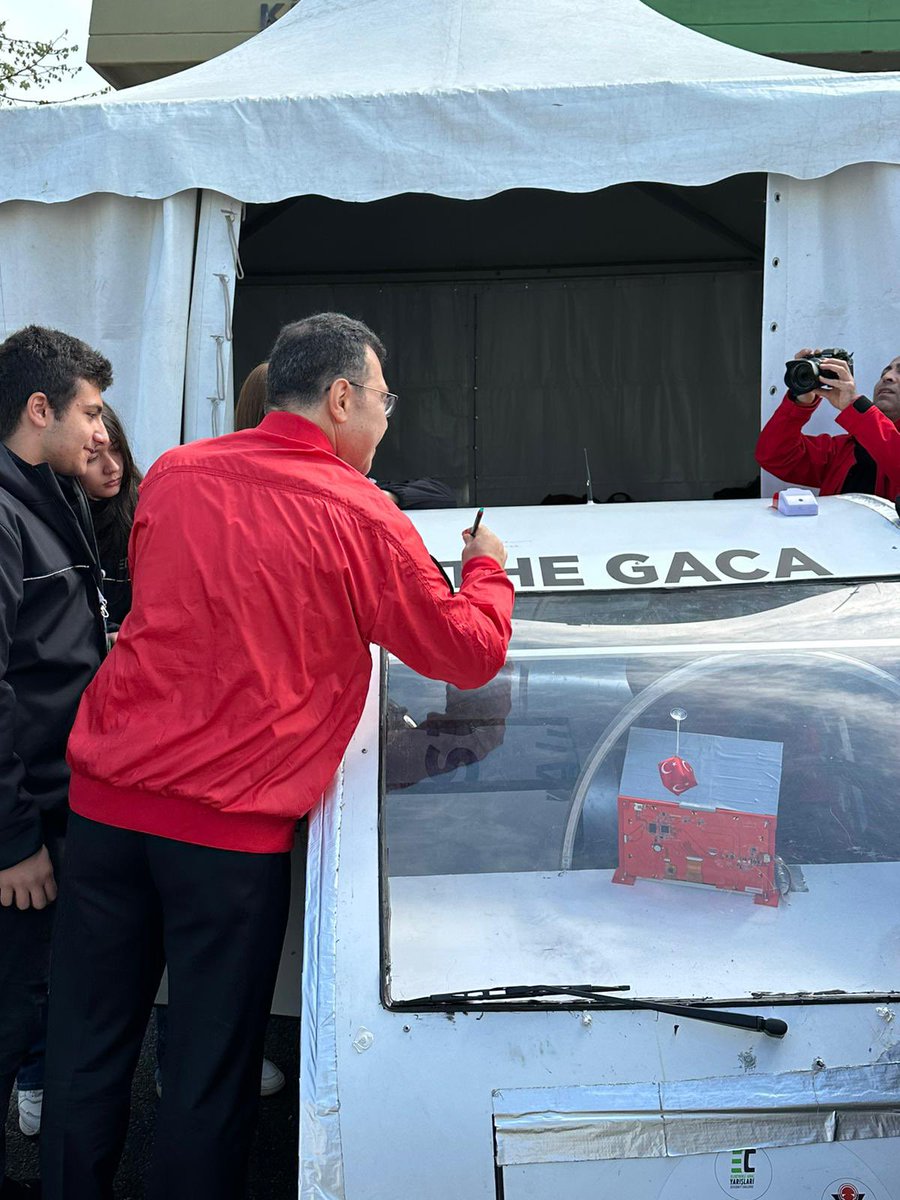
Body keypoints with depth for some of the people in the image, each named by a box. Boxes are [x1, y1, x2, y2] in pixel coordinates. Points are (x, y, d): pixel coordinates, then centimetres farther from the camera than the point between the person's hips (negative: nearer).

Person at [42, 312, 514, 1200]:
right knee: (210, 1068, 11)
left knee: (87, 1049, 16)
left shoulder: (172, 475, 6)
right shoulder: (360, 519, -8)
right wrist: (486, 569, 20)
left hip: (106, 794, 5)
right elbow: (473, 656, 1)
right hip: (233, 826, -5)